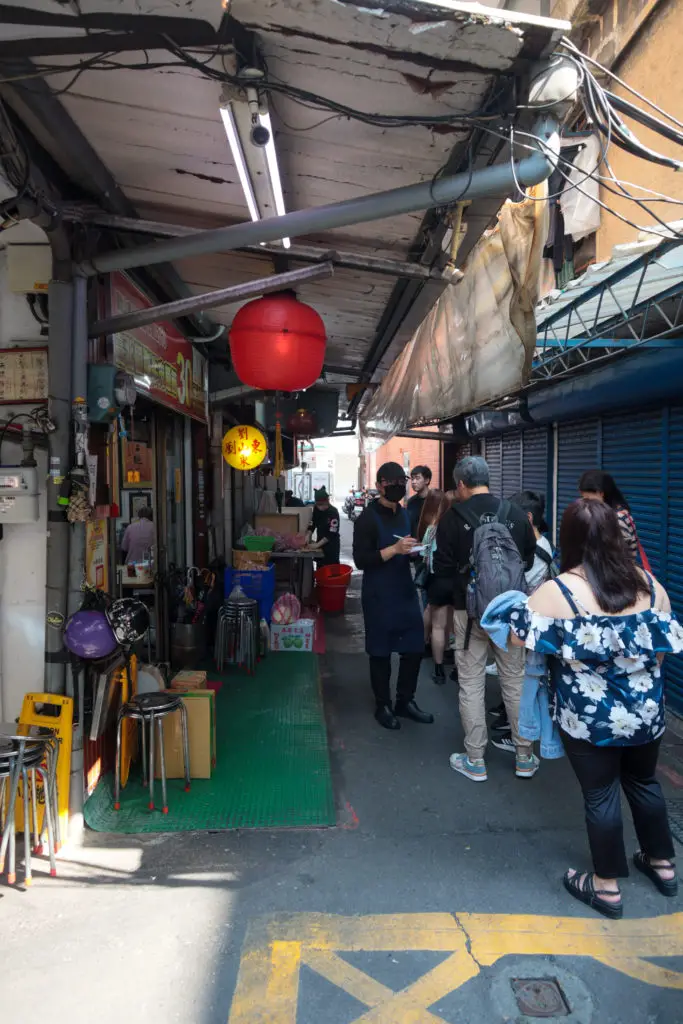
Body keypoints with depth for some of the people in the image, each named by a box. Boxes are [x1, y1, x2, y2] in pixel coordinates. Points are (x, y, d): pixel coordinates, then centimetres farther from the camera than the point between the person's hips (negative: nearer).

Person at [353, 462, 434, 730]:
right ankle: (383, 706, 20)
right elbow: (361, 560, -18)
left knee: (414, 648, 11)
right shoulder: (367, 518, -10)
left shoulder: (405, 514, 11)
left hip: (406, 591, 7)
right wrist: (394, 549, -26)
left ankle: (405, 701, 27)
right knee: (381, 652, 5)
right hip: (379, 596, -7)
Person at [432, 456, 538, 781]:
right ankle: (524, 757, 23)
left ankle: (475, 761, 15)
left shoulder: (453, 518, -9)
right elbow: (529, 559, 9)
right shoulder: (516, 514, -1)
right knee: (515, 681, 13)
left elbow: (443, 569, -4)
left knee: (471, 684, 7)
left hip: (469, 611, -3)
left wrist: (440, 596, 15)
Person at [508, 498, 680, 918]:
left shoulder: (557, 591, -19)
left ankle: (607, 886, 29)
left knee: (601, 794, 12)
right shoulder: (649, 583, -6)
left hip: (590, 716, -4)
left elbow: (518, 639, -10)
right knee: (644, 782, 25)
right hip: (645, 710, 5)